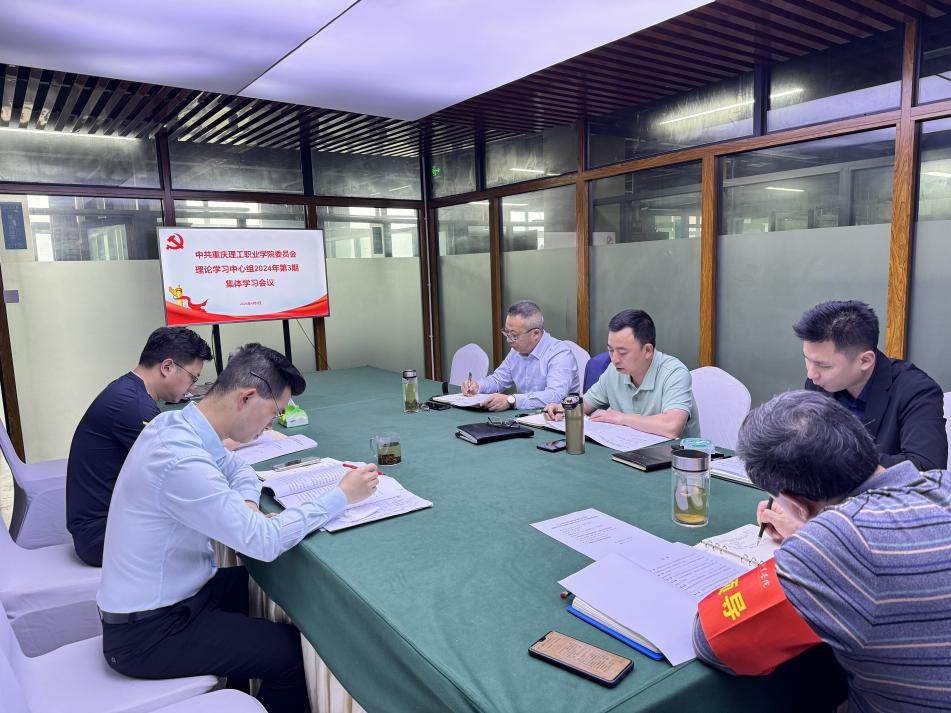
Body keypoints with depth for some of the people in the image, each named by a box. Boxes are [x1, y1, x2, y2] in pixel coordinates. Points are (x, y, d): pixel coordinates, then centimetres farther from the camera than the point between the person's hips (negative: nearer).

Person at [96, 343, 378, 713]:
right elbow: (266, 542, -28)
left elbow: (237, 469, 13)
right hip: (147, 634, -9)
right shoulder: (181, 460, -31)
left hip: (166, 597, 9)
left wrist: (246, 504, -8)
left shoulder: (177, 423, -3)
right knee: (294, 651, -13)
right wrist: (340, 496, -19)